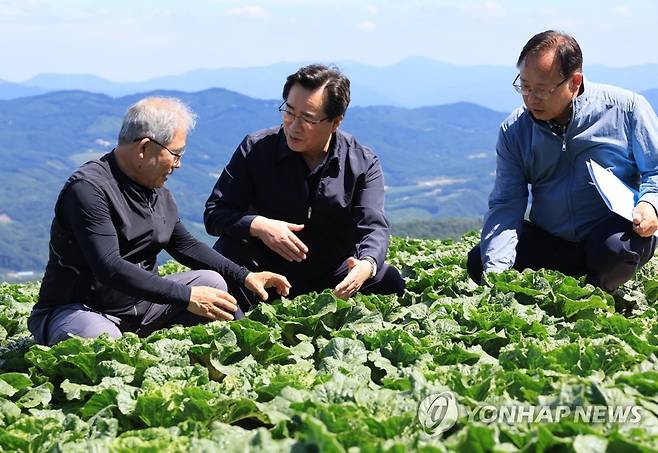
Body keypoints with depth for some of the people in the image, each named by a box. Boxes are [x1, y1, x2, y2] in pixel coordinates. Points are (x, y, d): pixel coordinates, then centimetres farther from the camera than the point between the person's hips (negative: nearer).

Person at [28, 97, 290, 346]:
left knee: (211, 281, -1)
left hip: (137, 306, 8)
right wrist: (186, 297, -32)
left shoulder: (158, 192, 8)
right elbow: (109, 268, -30)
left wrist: (245, 276, 9)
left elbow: (185, 245, 20)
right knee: (98, 337, -40)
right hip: (77, 311, -8)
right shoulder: (89, 189, -21)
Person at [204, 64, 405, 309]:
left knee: (392, 283, -21)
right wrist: (258, 226, -31)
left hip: (334, 277, 1)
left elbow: (373, 227, -17)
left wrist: (367, 264, -42)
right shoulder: (255, 149, -8)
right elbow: (214, 212, -10)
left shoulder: (363, 163, -7)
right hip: (268, 274, -1)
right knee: (229, 249, -29)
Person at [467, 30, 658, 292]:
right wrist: (496, 271, -18)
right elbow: (505, 204, -3)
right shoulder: (514, 130, 2)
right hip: (549, 240, 3)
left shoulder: (625, 108, -5)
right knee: (478, 264, -15)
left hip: (612, 231, -3)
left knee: (618, 248, -36)